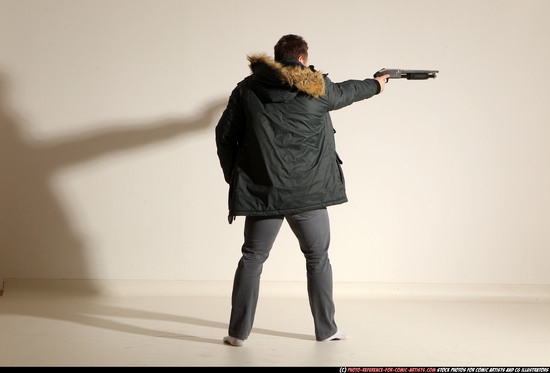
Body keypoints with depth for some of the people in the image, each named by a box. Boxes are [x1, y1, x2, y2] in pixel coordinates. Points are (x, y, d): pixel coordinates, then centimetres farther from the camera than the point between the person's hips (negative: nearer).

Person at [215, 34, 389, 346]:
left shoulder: (247, 89, 3)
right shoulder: (316, 89, 1)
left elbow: (225, 135, 3)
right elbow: (346, 92, 21)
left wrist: (235, 177, 14)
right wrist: (376, 85, 42)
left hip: (262, 192, 1)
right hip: (308, 192, -1)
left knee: (253, 258, 9)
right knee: (318, 258, 14)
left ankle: (239, 332, 8)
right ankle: (326, 329, 22)